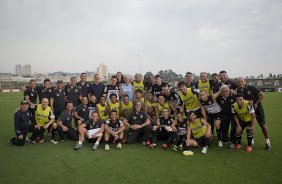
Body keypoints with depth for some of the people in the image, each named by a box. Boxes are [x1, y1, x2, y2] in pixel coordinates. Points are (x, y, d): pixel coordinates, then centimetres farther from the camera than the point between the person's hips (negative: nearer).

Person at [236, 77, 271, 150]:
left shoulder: (251, 88, -17)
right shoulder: (238, 91, -7)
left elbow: (262, 95, -13)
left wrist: (256, 104, -14)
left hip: (258, 108, -3)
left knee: (262, 124, 3)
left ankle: (268, 142, 16)